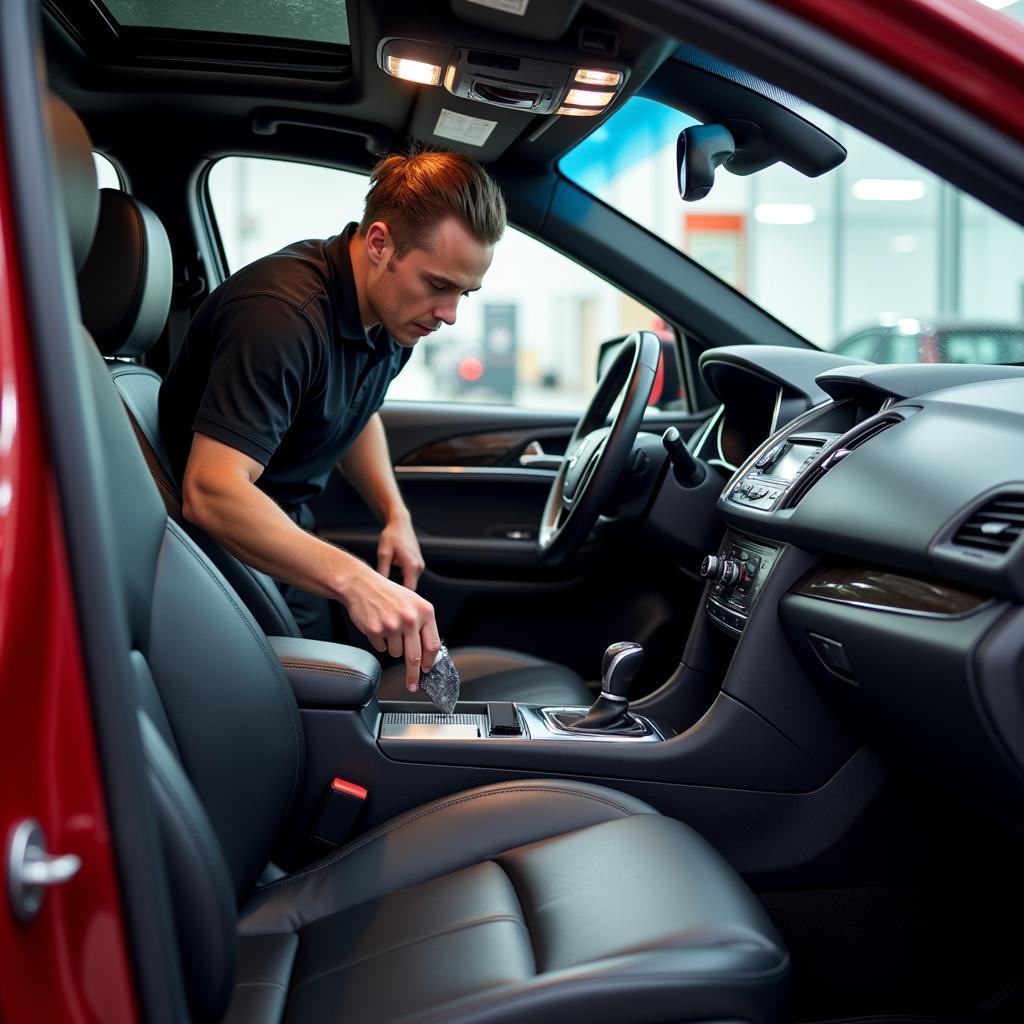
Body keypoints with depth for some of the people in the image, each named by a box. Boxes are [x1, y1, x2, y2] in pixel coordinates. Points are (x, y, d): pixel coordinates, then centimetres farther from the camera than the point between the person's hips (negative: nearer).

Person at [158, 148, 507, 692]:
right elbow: (210, 493, -40)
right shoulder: (282, 314, -32)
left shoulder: (394, 314, -3)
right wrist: (353, 580, -47)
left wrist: (395, 515, 3)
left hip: (286, 531, 8)